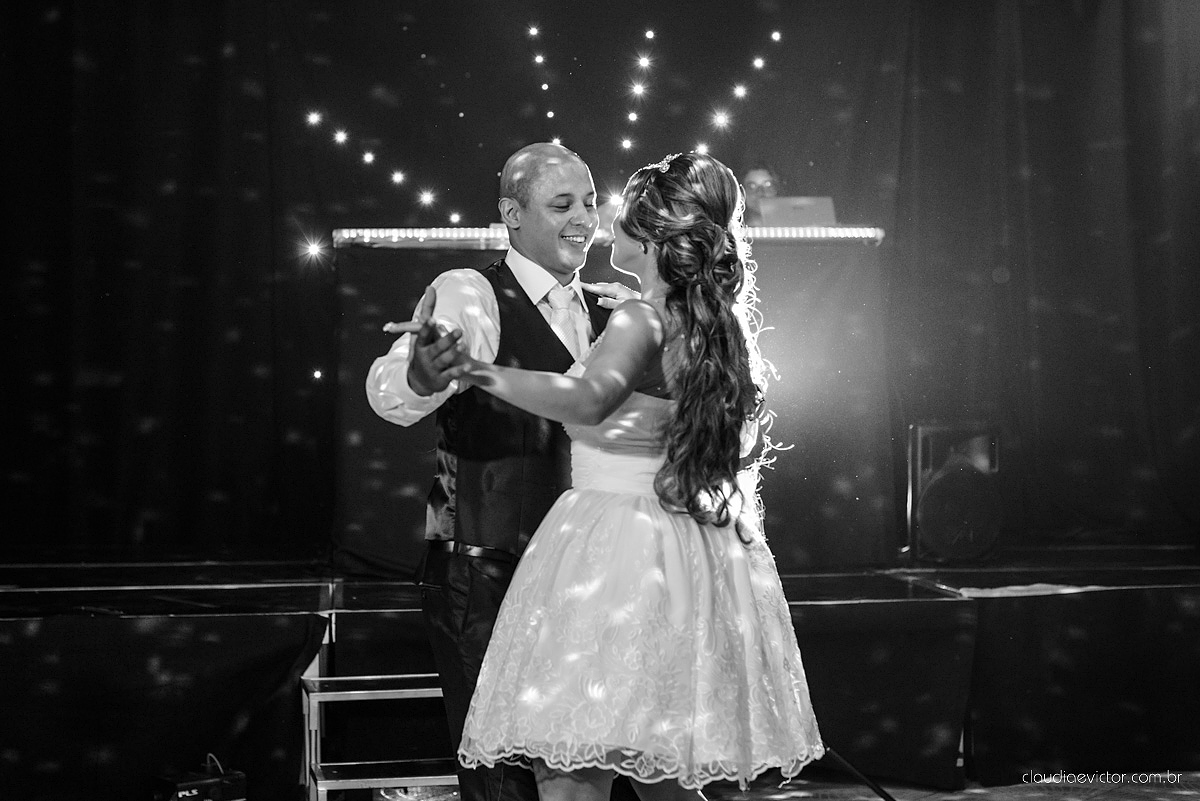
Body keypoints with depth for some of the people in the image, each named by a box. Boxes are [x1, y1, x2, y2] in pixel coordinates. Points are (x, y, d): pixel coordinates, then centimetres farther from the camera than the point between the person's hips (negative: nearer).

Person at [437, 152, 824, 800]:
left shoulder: (643, 319, -14)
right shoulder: (720, 324, 11)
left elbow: (589, 399, -33)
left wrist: (483, 374, -42)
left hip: (614, 556, -9)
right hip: (695, 564, 9)